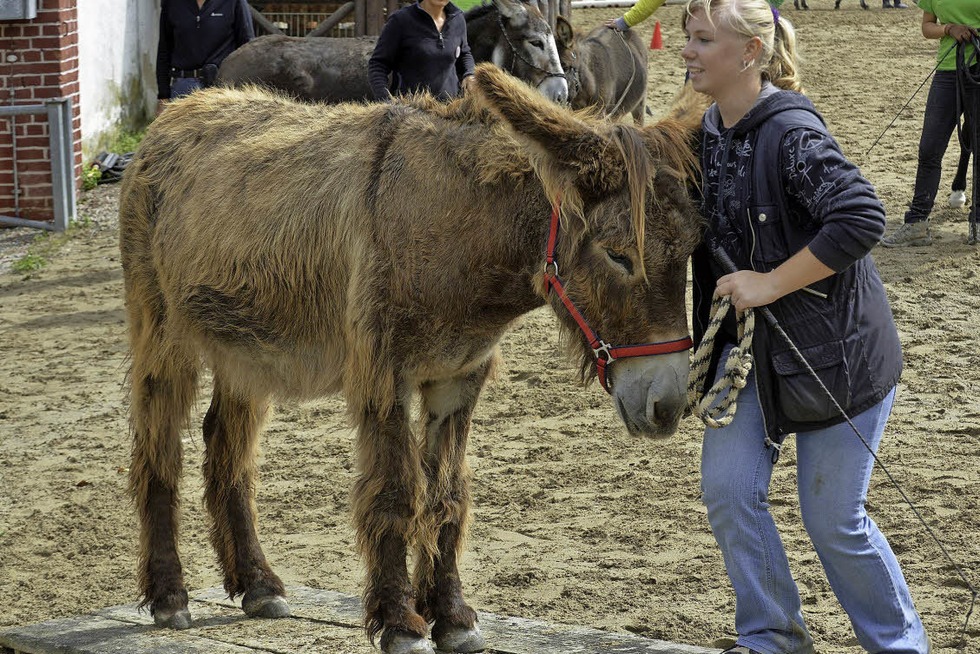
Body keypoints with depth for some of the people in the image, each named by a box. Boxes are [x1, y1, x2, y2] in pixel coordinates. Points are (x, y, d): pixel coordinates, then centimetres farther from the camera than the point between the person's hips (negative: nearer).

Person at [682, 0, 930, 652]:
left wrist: (769, 284, -26)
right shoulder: (710, 130, 3)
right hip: (750, 344, 7)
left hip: (835, 350, -7)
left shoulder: (791, 133, -22)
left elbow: (863, 218, -32)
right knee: (728, 490, 3)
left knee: (833, 518, 2)